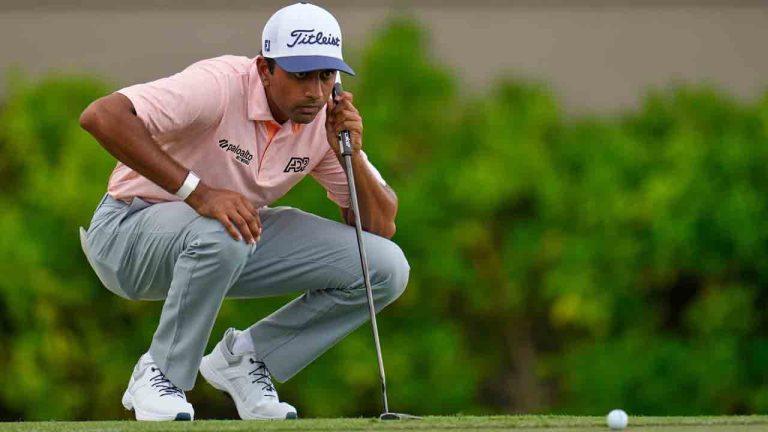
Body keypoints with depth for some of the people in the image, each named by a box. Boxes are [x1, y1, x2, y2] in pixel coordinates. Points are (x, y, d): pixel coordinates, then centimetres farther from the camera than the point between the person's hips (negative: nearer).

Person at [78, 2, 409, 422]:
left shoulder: (326, 118, -8)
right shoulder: (221, 85, -28)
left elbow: (382, 226, -4)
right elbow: (101, 115, -41)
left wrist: (351, 156, -23)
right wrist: (197, 192, -44)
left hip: (238, 241, 6)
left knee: (386, 268, -9)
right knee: (221, 235, -42)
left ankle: (245, 359, 5)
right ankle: (158, 377, -17)